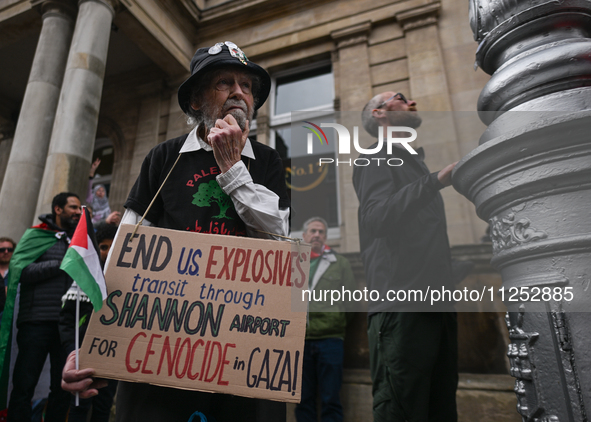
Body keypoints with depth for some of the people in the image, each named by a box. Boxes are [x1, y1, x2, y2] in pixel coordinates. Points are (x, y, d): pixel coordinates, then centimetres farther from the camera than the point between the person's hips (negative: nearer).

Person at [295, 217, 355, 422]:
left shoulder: (340, 263, 10)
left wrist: (337, 325, 4)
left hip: (330, 339, -1)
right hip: (299, 341, 2)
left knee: (331, 400, 3)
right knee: (303, 399, 9)